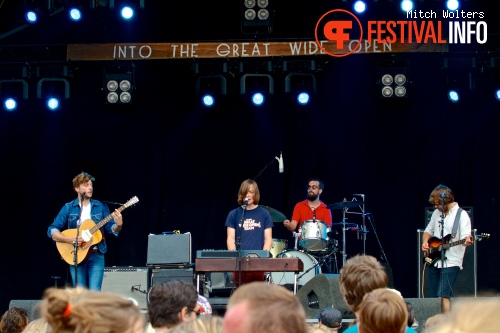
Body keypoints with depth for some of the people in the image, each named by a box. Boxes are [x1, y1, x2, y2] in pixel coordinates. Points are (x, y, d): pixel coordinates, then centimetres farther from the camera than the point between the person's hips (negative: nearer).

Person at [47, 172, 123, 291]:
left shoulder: (100, 207, 7)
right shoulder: (68, 208, 3)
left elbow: (111, 228, 5)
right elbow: (52, 231, 0)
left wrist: (118, 225, -18)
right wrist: (70, 239, -15)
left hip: (96, 255, 0)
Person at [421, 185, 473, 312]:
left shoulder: (461, 215, -7)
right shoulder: (437, 213, 14)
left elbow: (465, 236, -16)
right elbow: (428, 230, 25)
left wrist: (467, 241, -39)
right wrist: (425, 242, 6)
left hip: (451, 262, -7)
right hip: (433, 260, 7)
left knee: (443, 296, -18)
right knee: (433, 297, 7)